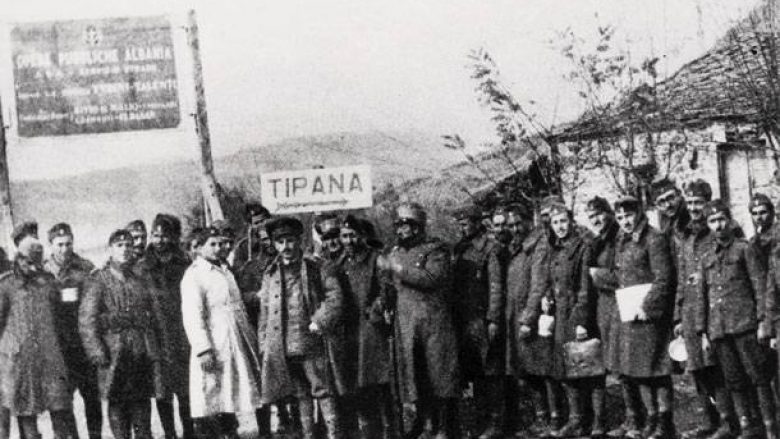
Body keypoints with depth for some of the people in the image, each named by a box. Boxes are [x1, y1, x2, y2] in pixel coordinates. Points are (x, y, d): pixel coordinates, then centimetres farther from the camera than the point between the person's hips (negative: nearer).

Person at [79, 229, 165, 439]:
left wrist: (157, 349, 10)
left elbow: (156, 318, 18)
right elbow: (86, 319, -7)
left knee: (142, 403, 6)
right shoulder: (99, 280, 0)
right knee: (117, 403, 1)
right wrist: (97, 352, -14)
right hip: (114, 352, -4)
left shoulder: (140, 282, 15)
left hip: (144, 353, 4)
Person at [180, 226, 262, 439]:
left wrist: (251, 341, 17)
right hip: (213, 350, -8)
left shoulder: (226, 272, 19)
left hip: (235, 348, 8)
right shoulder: (194, 275, -8)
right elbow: (192, 316, -16)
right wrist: (203, 350, -24)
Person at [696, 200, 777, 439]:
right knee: (734, 382, 5)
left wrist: (762, 321, -10)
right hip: (718, 329, 4)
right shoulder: (706, 260, 16)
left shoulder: (744, 249, 4)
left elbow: (760, 286, -1)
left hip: (745, 323, -4)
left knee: (758, 375, -4)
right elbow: (702, 298, 18)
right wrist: (702, 332, 12)